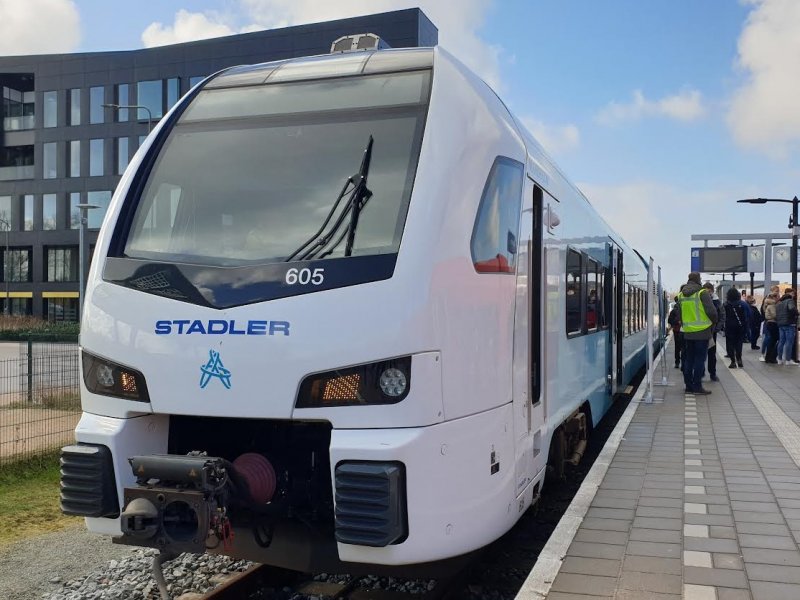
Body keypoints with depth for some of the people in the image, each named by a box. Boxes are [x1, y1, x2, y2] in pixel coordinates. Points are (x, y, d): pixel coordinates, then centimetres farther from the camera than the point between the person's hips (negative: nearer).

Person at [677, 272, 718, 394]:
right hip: (702, 331, -5)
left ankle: (689, 386, 14)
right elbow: (712, 311, -14)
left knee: (688, 359, 11)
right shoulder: (702, 293, -10)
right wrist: (713, 323, 4)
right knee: (700, 359, 0)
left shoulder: (681, 295, 8)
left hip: (687, 332, 5)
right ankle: (697, 386, 0)